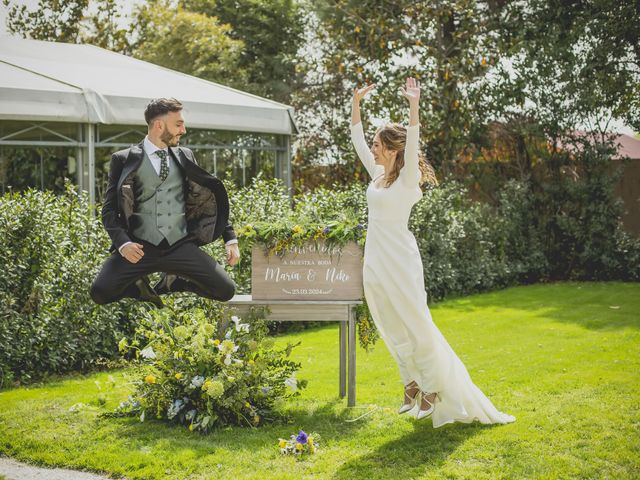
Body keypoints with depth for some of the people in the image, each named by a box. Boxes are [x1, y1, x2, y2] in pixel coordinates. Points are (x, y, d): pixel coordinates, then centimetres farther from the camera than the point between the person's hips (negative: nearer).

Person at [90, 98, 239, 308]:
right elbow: (109, 209, 1)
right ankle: (141, 287, 10)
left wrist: (230, 239, 11)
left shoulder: (185, 157, 14)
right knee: (100, 292, -24)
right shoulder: (124, 160, 3)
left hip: (180, 246, 3)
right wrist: (122, 242, -18)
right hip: (141, 247, -3)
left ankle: (172, 282, 15)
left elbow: (209, 197, 20)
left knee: (226, 291, -12)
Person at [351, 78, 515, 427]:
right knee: (391, 328, 12)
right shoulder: (377, 174, 10)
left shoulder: (406, 179, -9)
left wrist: (414, 107, -35)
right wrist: (356, 102, 9)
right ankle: (412, 384, 24)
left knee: (416, 325, -2)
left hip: (399, 261, -8)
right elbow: (357, 140, 15)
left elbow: (412, 144, -26)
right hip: (375, 261, 8)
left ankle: (433, 388, 7)